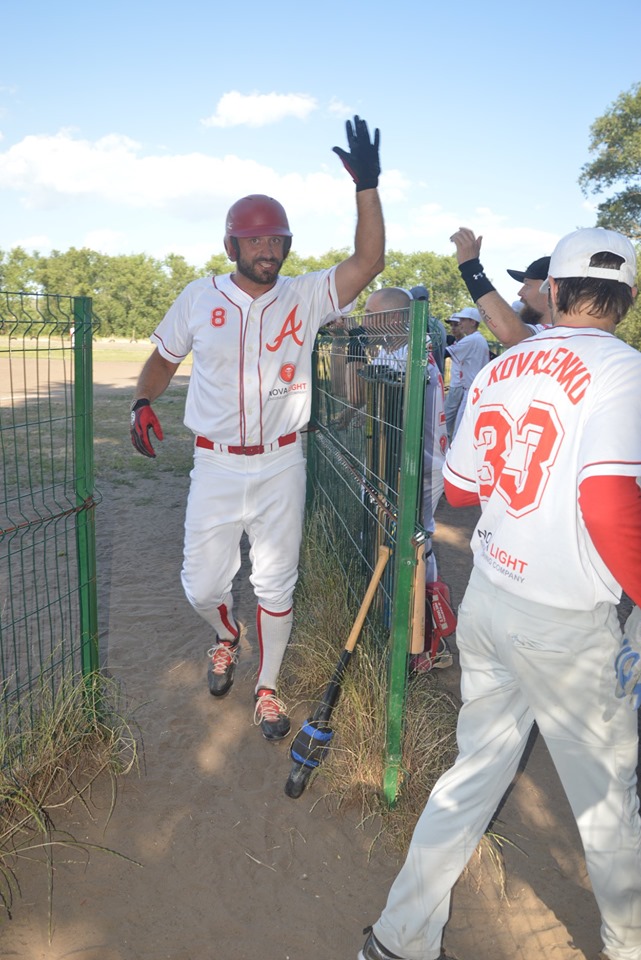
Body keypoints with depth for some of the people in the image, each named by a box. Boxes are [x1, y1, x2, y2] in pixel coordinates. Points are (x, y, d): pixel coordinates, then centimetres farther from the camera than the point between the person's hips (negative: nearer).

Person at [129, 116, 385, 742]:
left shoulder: (306, 296, 0)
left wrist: (366, 184, -19)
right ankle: (226, 638, 42)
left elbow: (369, 260, -10)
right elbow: (164, 357, 12)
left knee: (276, 586, 9)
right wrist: (142, 402, -6)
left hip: (282, 465, 0)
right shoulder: (199, 298, 1)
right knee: (202, 586, 5)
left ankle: (267, 687, 31)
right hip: (216, 465, 0)